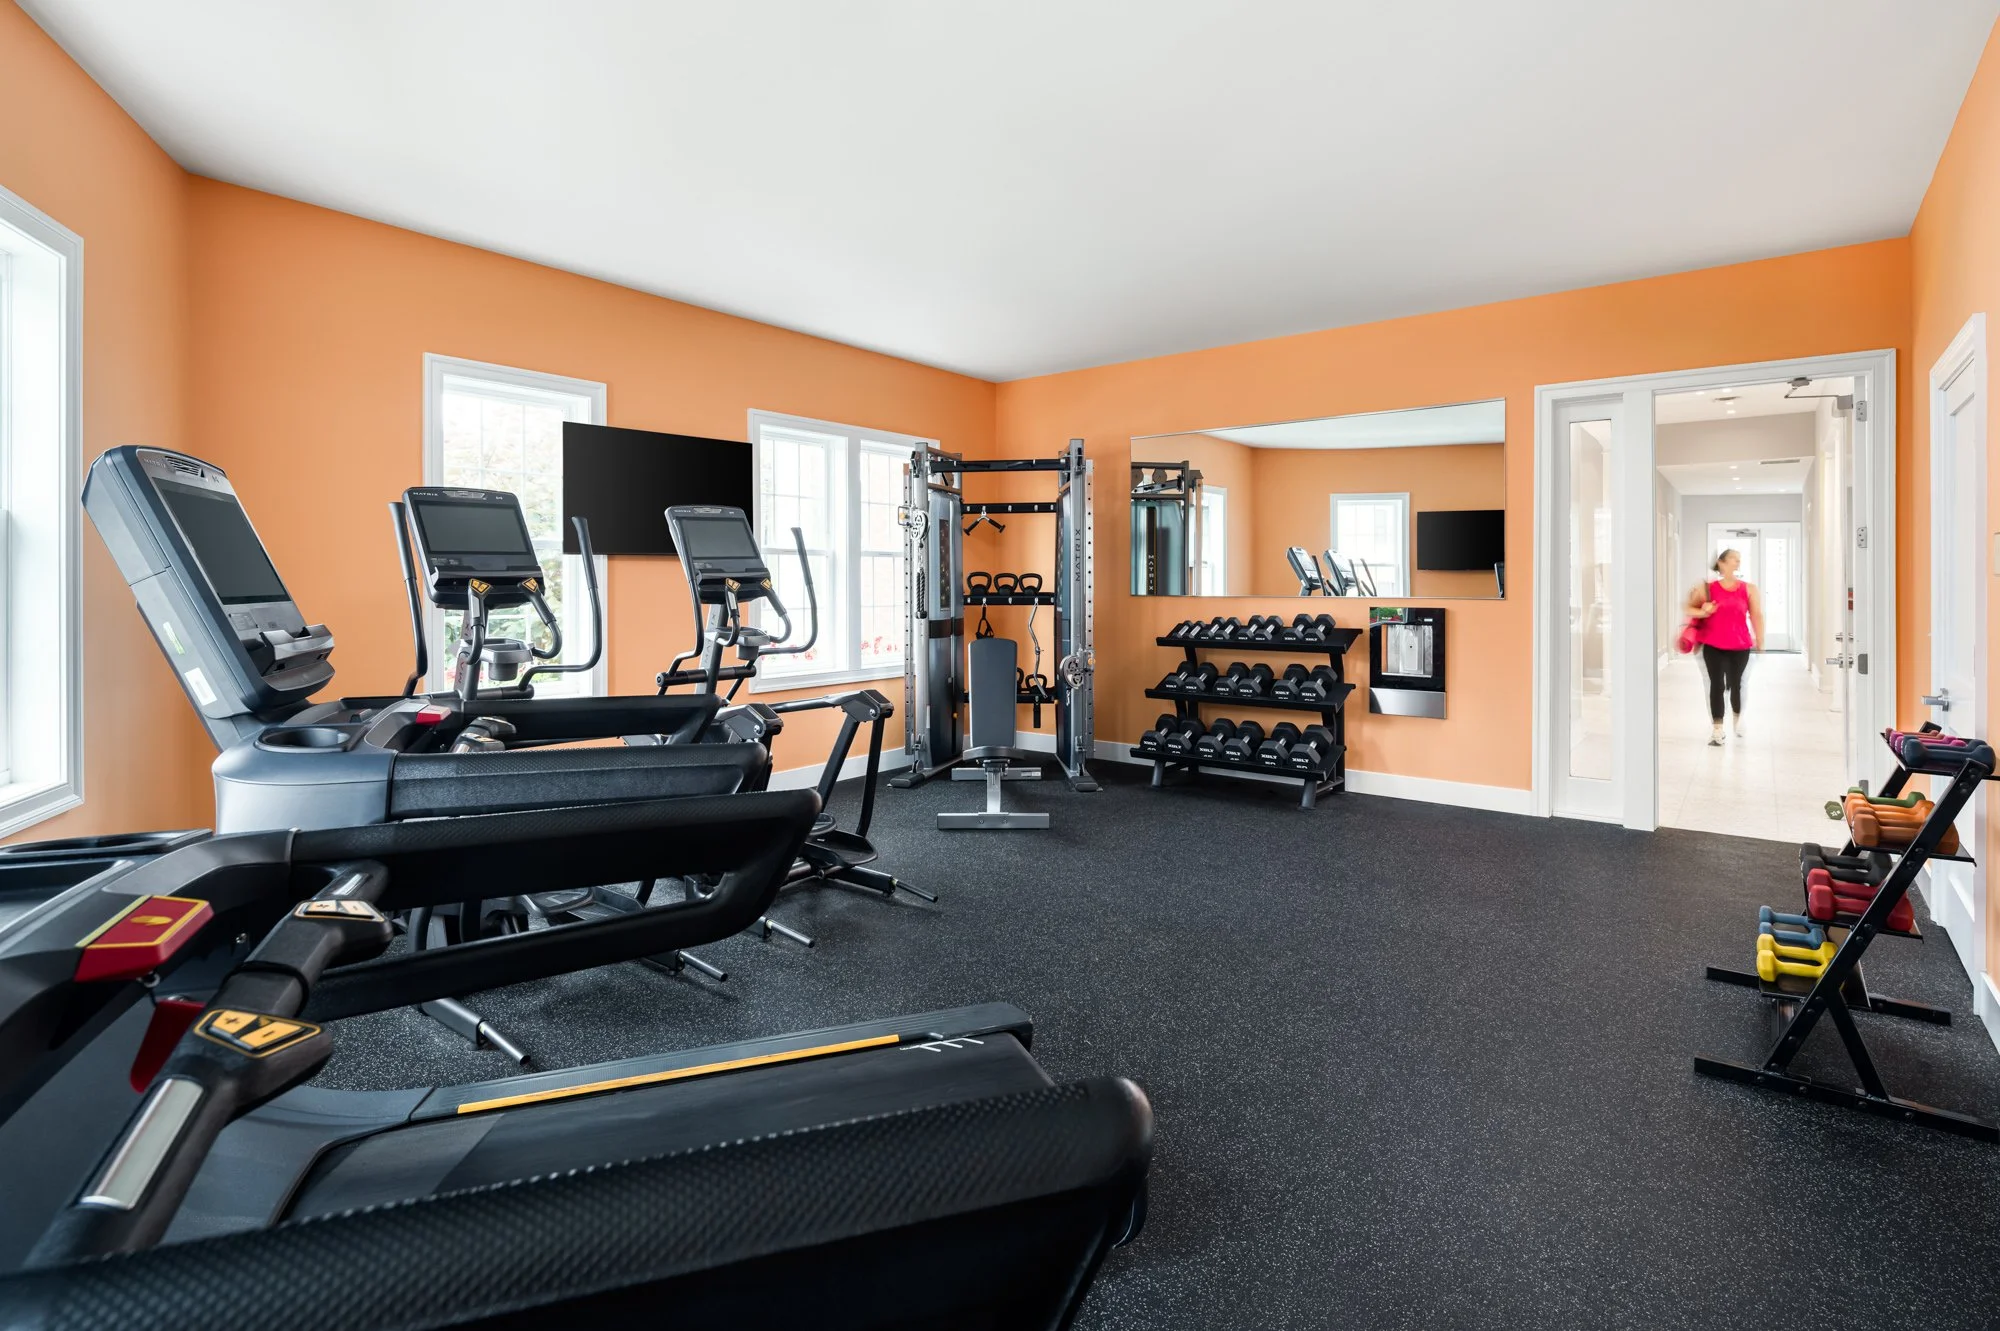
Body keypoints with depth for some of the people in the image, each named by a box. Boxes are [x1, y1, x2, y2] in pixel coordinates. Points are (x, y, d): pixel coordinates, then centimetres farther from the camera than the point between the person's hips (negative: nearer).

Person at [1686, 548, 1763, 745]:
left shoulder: (1749, 589, 2)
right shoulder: (1708, 588, -1)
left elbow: (1757, 615, 2)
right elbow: (1688, 609, 5)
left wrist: (1760, 641, -1)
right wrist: (1702, 612, -16)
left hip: (1740, 645, 1)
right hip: (1713, 645, -1)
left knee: (1735, 684, 10)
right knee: (1716, 685, -3)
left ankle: (1738, 717, 38)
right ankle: (1717, 729, 2)